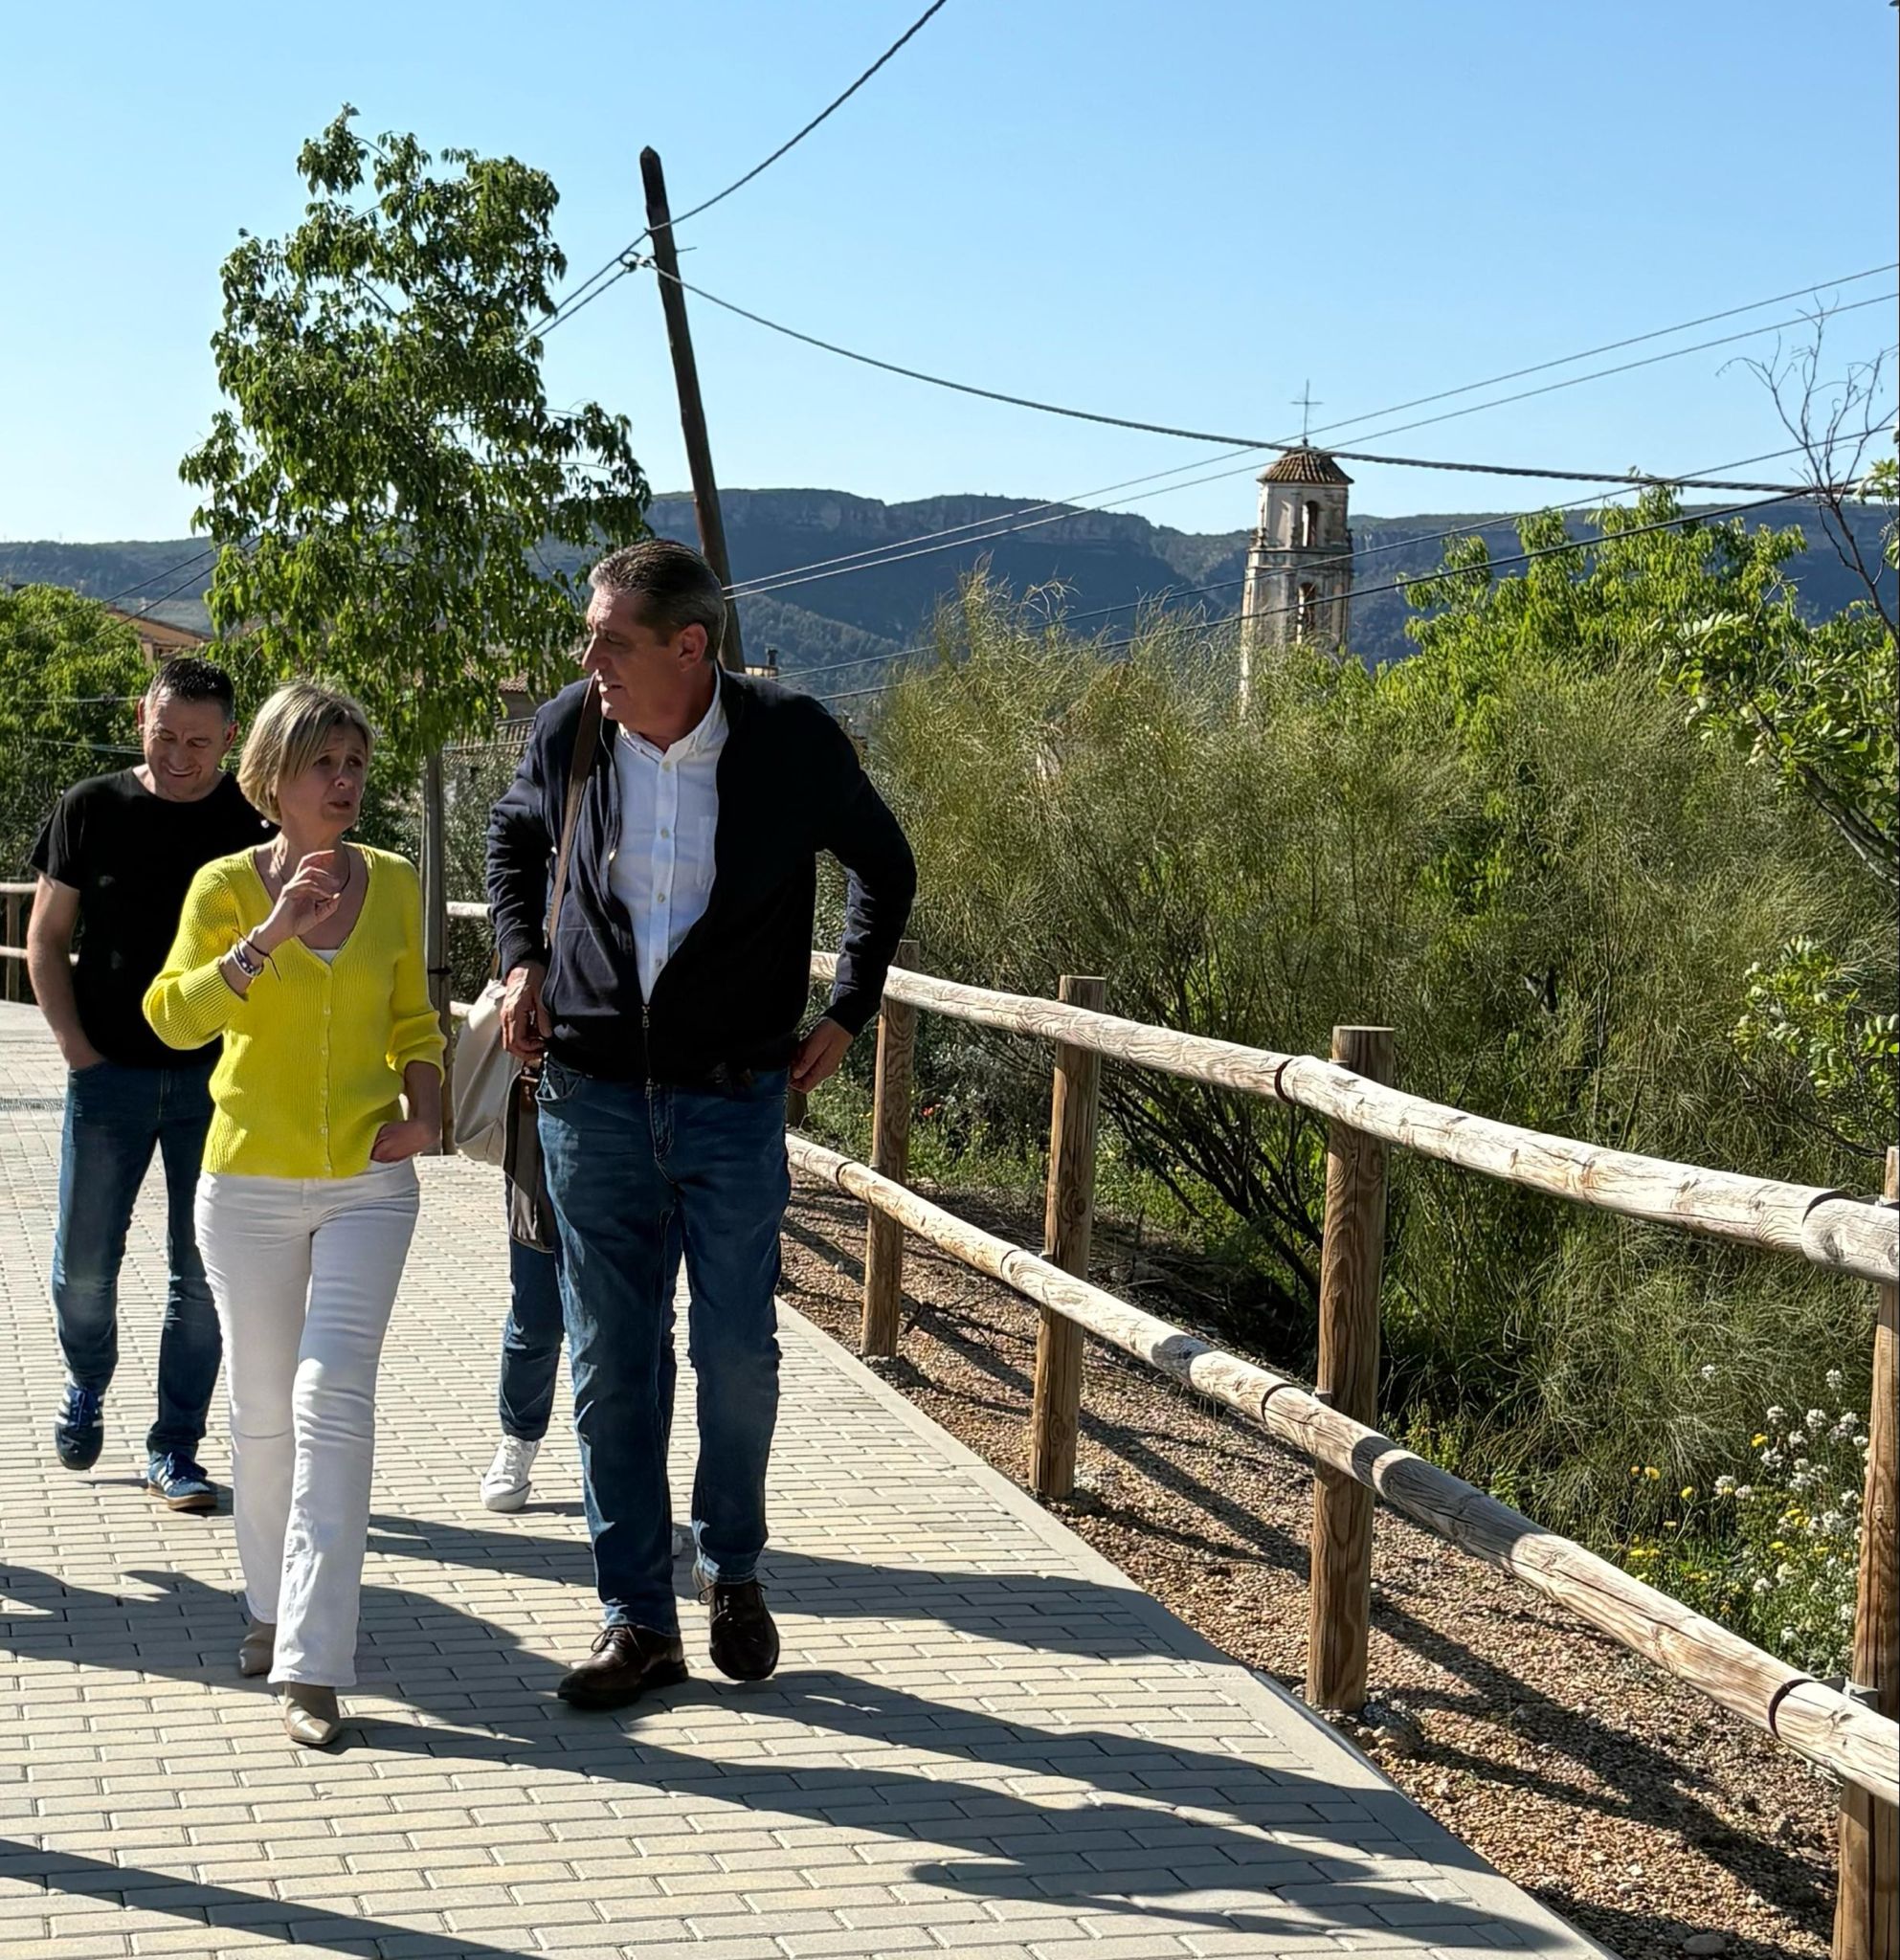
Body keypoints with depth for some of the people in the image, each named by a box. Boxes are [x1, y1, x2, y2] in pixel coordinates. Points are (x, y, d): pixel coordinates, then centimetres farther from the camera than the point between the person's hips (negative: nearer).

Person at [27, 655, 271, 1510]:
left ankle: (175, 1450, 14)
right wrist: (77, 1049, -3)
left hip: (215, 1079, 0)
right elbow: (46, 940, 6)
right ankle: (85, 1389, 34)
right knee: (83, 1265, 5)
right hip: (109, 1075, 0)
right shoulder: (91, 809, 1)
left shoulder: (254, 823, 0)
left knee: (201, 1277, 2)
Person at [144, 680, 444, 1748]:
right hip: (251, 1182, 0)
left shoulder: (394, 882, 5)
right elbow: (176, 1015, -17)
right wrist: (274, 934, -27)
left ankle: (313, 1663, -12)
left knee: (336, 1400, -11)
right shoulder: (228, 885, -3)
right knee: (265, 1409, 10)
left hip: (370, 1183, 1)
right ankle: (274, 1605, 32)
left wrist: (426, 1107, 1)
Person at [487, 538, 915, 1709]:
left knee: (739, 1358, 2)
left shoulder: (793, 742, -11)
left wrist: (849, 1015, 5)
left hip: (737, 1099, -2)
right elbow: (515, 835, 19)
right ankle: (639, 1621, 14)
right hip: (594, 1095, 2)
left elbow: (886, 867, 8)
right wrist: (522, 958, 5)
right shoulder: (571, 730, -4)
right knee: (611, 1367, 4)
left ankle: (734, 1571, 28)